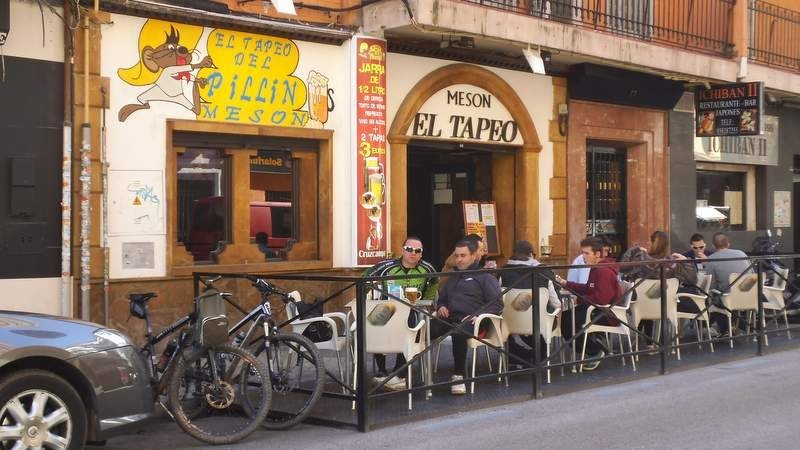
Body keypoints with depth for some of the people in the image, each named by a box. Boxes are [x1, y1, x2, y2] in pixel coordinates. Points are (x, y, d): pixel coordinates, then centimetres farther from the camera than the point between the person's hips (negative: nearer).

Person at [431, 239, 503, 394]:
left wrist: (477, 316, -14)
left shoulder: (485, 277, 12)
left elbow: (497, 303, 2)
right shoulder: (453, 278, 31)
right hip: (450, 318, 5)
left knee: (458, 332, -42)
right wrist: (441, 306, 16)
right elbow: (442, 297, 42)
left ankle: (459, 376, -31)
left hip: (473, 320, -5)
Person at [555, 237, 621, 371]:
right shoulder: (595, 269, 12)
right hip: (598, 309, 11)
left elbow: (601, 299, -30)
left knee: (568, 323, -19)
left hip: (609, 314, -11)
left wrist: (579, 299, -19)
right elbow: (588, 289, 19)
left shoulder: (604, 272, -21)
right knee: (565, 317, 7)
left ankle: (595, 352, -2)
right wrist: (566, 284, 10)